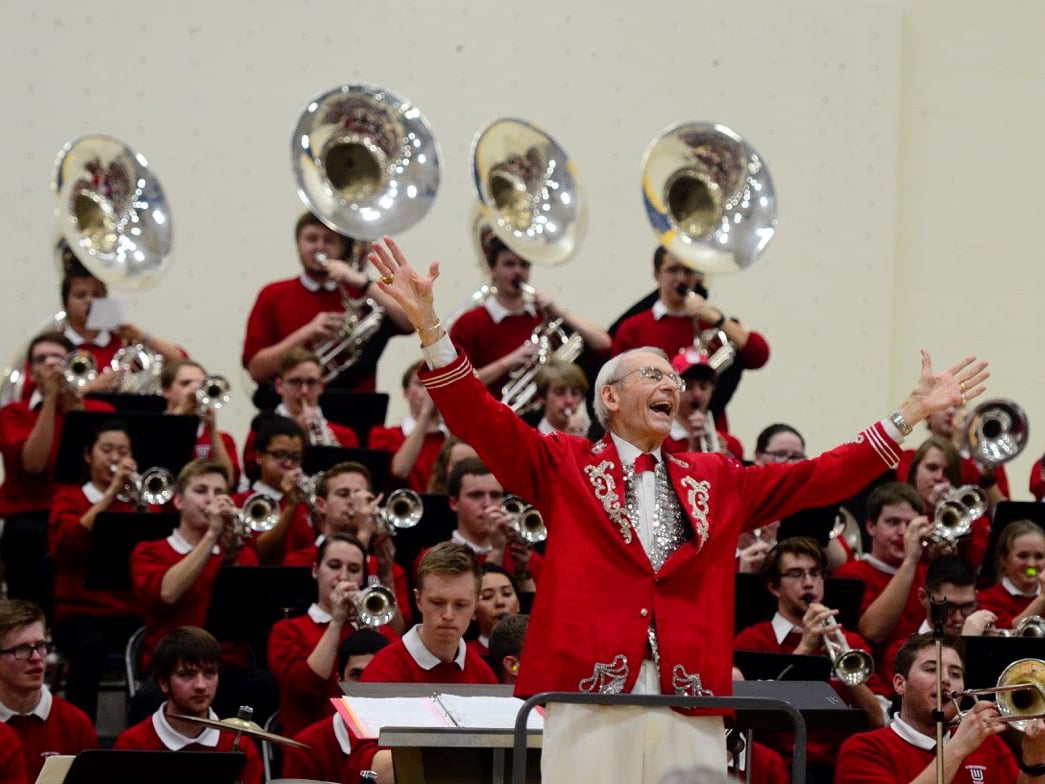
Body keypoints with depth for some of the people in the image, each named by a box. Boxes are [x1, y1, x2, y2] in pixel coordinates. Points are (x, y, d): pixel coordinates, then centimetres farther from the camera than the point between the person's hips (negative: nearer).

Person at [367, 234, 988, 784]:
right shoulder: (564, 466, 11)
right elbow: (482, 418, 0)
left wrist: (910, 415, 16)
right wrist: (428, 323, -12)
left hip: (690, 706, 3)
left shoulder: (717, 482, 21)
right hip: (589, 694, -3)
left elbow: (820, 478, 20)